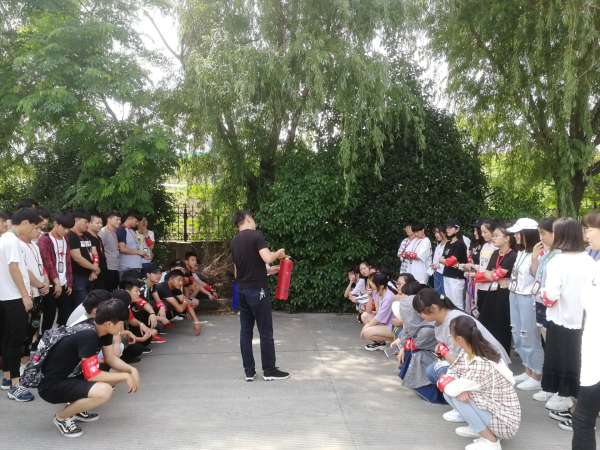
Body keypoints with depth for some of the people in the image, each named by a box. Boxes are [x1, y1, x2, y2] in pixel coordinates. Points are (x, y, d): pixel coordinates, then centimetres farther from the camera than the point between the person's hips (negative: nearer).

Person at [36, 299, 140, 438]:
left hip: (71, 375, 9)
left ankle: (76, 406, 14)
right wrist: (126, 376, -17)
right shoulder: (88, 336, -30)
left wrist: (131, 370, -9)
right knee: (103, 391, -31)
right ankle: (62, 417, -4)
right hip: (51, 385, -9)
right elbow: (92, 376, -27)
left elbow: (111, 358, 7)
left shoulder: (101, 327, -4)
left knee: (118, 372, 5)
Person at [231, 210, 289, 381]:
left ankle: (249, 371, 15)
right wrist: (278, 253, -4)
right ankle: (269, 371, 11)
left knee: (245, 331, 10)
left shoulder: (234, 242, 11)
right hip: (257, 290, -7)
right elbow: (267, 258, -25)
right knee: (265, 332, 3)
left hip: (241, 290, 7)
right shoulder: (256, 235, -12)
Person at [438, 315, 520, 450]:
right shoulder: (467, 351, -4)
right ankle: (479, 428, 11)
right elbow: (452, 373, 0)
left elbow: (453, 388, -30)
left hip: (505, 422, -8)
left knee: (454, 394, -21)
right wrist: (459, 389, -21)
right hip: (492, 408, 8)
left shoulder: (481, 365, -31)